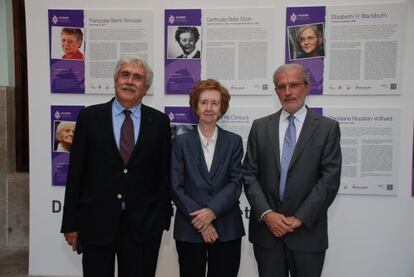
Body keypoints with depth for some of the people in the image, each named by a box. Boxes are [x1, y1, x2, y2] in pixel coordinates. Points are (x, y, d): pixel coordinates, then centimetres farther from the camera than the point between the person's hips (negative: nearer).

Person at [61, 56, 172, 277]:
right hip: (95, 222, 0)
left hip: (143, 224, 1)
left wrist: (163, 217, 1)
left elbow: (165, 174, 3)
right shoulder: (90, 117, 0)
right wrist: (70, 223, 0)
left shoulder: (159, 122, 1)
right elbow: (75, 172, 0)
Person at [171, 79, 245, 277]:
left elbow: (236, 183, -3)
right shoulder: (181, 142, 1)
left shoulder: (233, 141, 4)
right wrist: (199, 220, -11)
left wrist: (212, 211, -16)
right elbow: (176, 187, -4)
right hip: (189, 229, 0)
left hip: (227, 229, 1)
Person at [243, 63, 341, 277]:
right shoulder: (260, 126, 5)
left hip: (307, 230, -1)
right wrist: (267, 214, -8)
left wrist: (300, 218, -11)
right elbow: (249, 175, 2)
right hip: (266, 228, 2)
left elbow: (330, 179, -7)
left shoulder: (327, 128, -1)